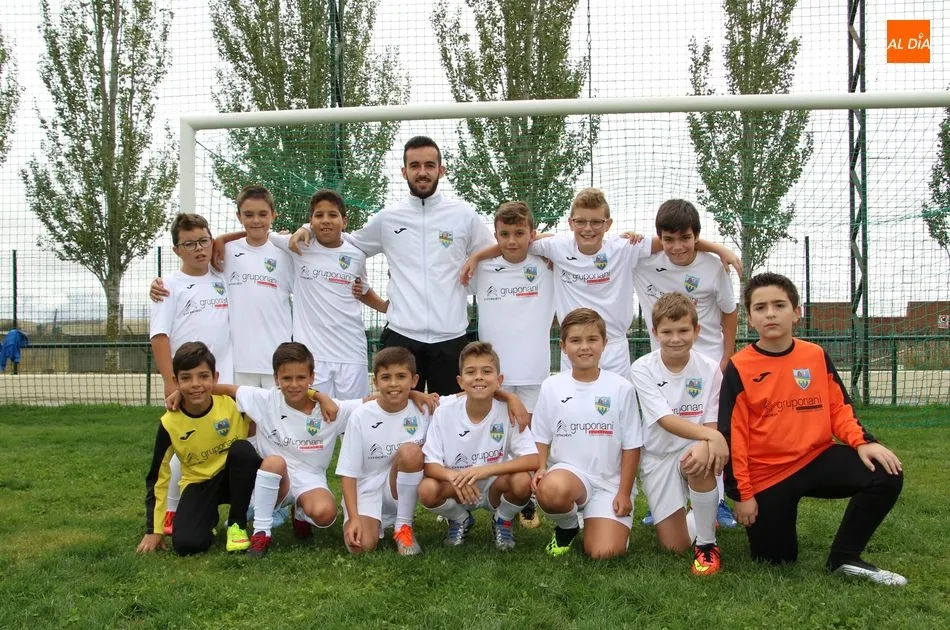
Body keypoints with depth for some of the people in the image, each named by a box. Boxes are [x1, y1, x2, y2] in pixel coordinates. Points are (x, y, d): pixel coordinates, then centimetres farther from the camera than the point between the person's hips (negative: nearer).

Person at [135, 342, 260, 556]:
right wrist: (154, 530, -4)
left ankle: (237, 525, -13)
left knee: (242, 449, -32)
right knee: (186, 544, -24)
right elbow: (157, 478, -4)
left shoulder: (233, 403, -19)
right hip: (199, 484, 0)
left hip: (234, 477, 0)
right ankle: (208, 519, 15)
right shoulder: (169, 424, -14)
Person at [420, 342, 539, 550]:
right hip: (457, 489, 1)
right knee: (427, 490, -30)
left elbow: (533, 461, -22)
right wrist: (453, 475, -36)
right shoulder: (444, 413, -13)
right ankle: (460, 519, 6)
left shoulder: (508, 412, -16)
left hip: (496, 487, -1)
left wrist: (485, 470, -35)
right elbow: (429, 464, -14)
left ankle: (502, 521, 4)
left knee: (522, 481, -32)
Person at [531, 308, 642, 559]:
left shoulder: (621, 388, -2)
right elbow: (541, 438, 8)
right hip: (568, 472, 0)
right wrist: (540, 468, -12)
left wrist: (624, 493, -3)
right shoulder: (551, 387, 2)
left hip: (610, 481, 0)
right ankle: (567, 527, 0)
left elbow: (631, 445, 2)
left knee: (603, 553, -18)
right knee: (552, 490, -37)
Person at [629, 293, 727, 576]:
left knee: (700, 462, -38)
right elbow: (666, 421, -22)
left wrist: (705, 445, -34)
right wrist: (712, 435, -38)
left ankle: (706, 543, -16)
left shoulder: (709, 369, -7)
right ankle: (700, 519, 32)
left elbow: (711, 423, -9)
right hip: (657, 457, 0)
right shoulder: (642, 369, -13)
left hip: (693, 450, 0)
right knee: (675, 546, -5)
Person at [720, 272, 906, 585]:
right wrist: (741, 493, -9)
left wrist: (862, 441, -13)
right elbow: (732, 436, -8)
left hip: (817, 458, 3)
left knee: (886, 475, -19)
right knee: (777, 559, 2)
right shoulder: (739, 368, -10)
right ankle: (765, 518, 37)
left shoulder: (816, 356, 1)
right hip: (767, 474, -3)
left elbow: (839, 407, 7)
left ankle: (843, 559, -5)